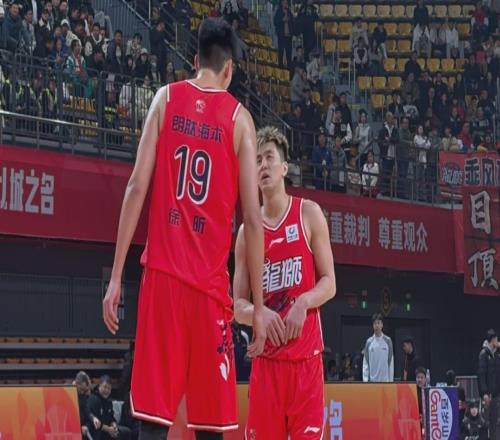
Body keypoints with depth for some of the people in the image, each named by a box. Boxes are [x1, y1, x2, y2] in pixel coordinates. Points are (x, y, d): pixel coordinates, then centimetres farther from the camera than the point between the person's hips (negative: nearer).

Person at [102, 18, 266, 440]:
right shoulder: (239, 117, 5)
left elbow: (138, 187, 0)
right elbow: (253, 218, 1)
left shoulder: (166, 98, 7)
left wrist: (116, 276, 2)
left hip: (162, 275, 1)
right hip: (210, 282, -1)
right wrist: (258, 306, 6)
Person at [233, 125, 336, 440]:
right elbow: (239, 307, 8)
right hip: (266, 358, 2)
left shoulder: (309, 214, 3)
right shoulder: (247, 230, 9)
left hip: (306, 355, -2)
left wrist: (303, 303, -17)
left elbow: (329, 283, 2)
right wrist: (259, 313, -14)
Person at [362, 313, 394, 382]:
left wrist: (391, 380, -2)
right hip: (372, 380, 1)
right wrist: (365, 379, -4)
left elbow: (391, 362, 4)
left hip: (385, 379, -1)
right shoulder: (369, 342, 6)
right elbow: (365, 363, 5)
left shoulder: (388, 341, 3)